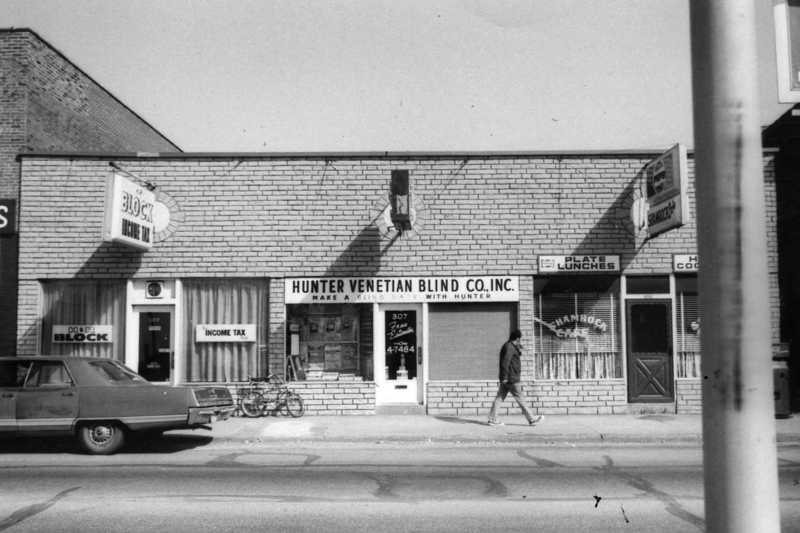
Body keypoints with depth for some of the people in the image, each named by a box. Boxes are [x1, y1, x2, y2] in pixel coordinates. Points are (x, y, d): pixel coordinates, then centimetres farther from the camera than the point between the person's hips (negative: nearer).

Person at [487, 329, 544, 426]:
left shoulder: (510, 346, 16)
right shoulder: (509, 347, -16)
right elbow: (505, 363, -23)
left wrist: (519, 348, 11)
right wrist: (505, 377, -23)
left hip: (506, 379, 10)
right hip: (511, 378, -10)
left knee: (499, 398, 7)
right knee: (520, 399, -2)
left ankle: (492, 419, 6)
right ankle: (531, 419, 6)